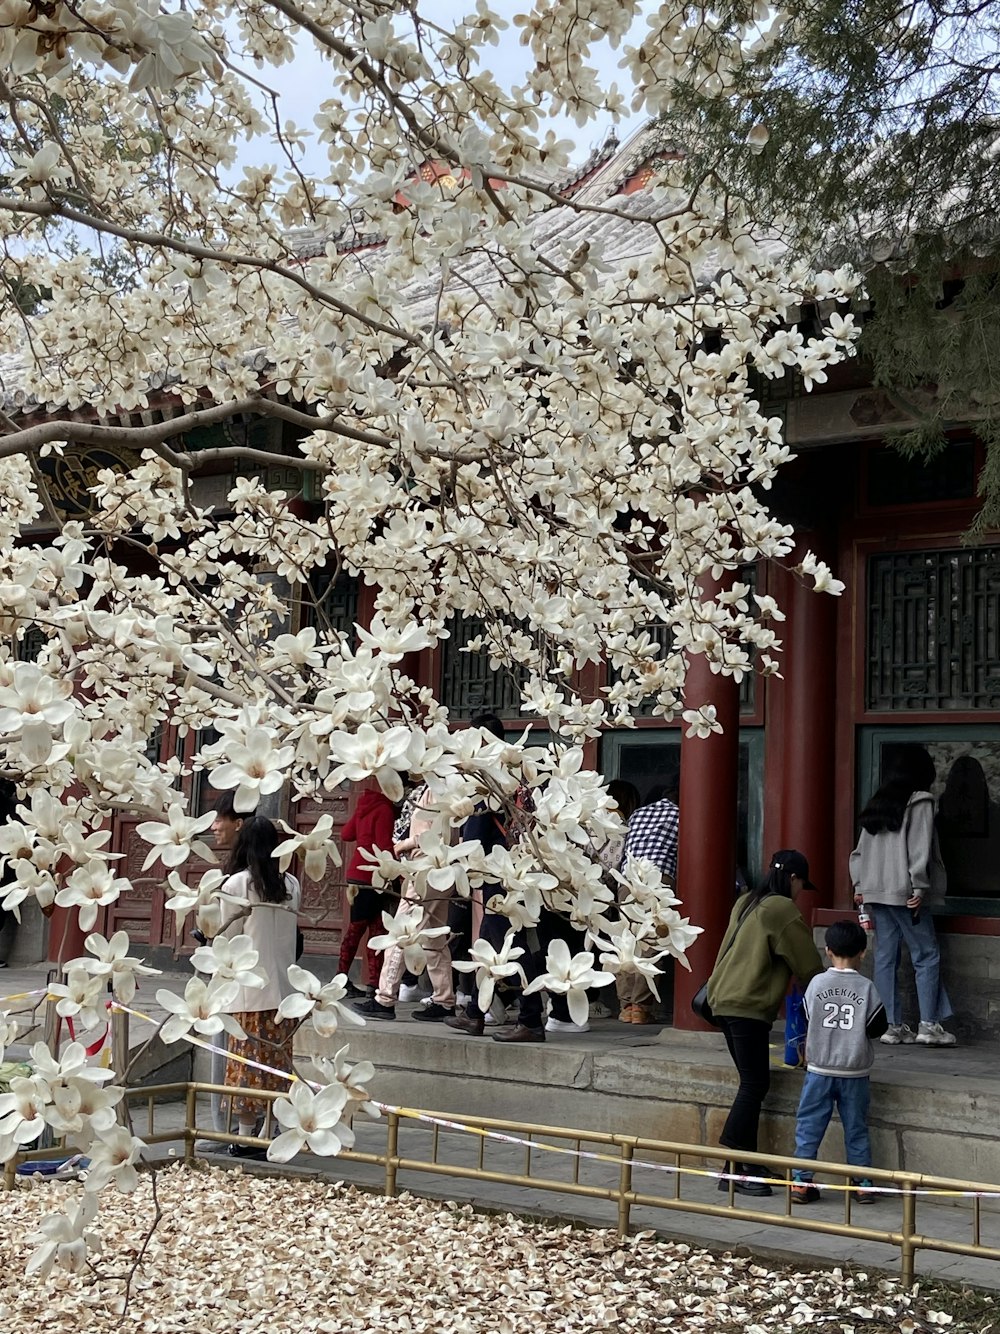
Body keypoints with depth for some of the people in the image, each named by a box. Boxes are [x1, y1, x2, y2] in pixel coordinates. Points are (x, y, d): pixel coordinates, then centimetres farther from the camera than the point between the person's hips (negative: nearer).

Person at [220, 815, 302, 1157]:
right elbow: (289, 931, 9)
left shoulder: (236, 884, -9)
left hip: (249, 989, -4)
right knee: (277, 1062, 9)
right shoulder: (291, 885, 3)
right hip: (284, 988, 4)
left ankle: (246, 1138, 7)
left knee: (248, 1061, 3)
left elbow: (229, 939, -5)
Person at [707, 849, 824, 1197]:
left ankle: (745, 1164, 12)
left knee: (751, 1084, 12)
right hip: (750, 1006, -9)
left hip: (724, 1001, 9)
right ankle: (733, 1169, -11)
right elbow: (808, 965, -4)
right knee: (754, 1085, -7)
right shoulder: (782, 910, -9)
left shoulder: (745, 904, 16)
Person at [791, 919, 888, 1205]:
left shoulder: (817, 984, -4)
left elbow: (806, 1020, 5)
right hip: (855, 1072, 0)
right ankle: (863, 1184, 14)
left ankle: (802, 1182, 6)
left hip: (819, 1069, 0)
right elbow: (878, 1028, -2)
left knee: (809, 1126, 6)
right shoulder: (867, 988, -7)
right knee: (856, 1128, 10)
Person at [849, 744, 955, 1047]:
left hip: (875, 892, 7)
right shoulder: (920, 802, -5)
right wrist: (920, 887, -11)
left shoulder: (877, 804, 15)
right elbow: (919, 849, -12)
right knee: (926, 955, 0)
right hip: (903, 892, -7)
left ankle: (894, 1026, 9)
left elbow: (861, 849, 14)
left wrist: (859, 885, 16)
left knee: (885, 957, 7)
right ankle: (929, 1025, -3)